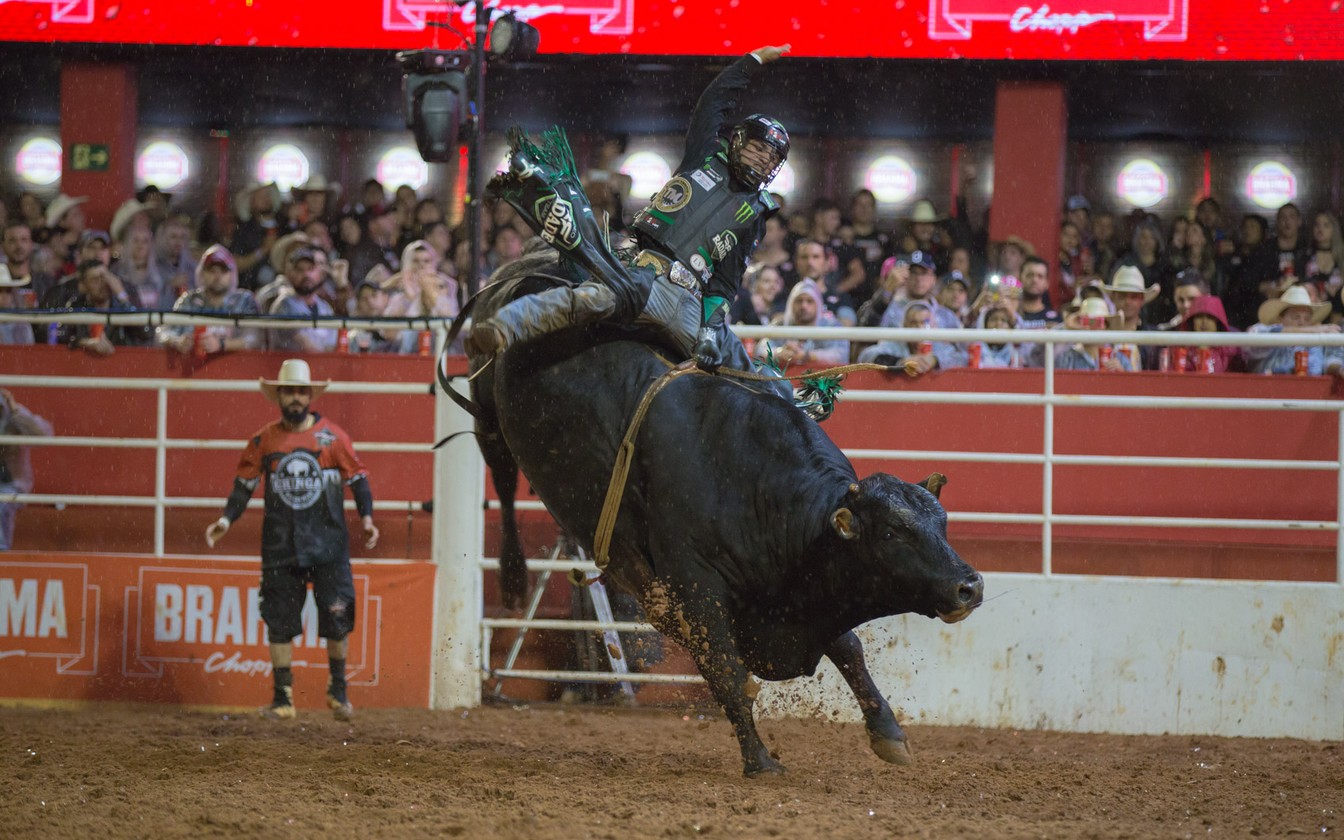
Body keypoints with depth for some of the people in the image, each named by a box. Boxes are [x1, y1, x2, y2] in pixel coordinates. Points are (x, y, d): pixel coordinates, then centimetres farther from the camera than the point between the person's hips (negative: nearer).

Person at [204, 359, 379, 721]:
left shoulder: (332, 436, 0)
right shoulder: (264, 440, 4)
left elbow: (357, 478, 4)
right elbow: (245, 483, 11)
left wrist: (366, 517, -8)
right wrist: (227, 519, 0)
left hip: (328, 543, -1)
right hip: (280, 548, 1)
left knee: (337, 618, -3)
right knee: (279, 622, 2)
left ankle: (338, 691, 16)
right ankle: (283, 699, 9)